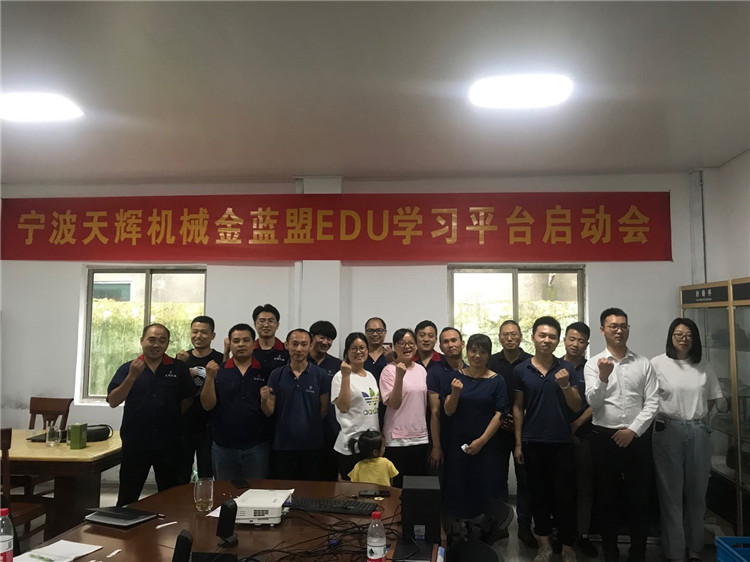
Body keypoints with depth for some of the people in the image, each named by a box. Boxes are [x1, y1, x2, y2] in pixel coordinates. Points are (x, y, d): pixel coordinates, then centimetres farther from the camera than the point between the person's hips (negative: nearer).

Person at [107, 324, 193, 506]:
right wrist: (132, 376, -17)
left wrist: (171, 420, -1)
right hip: (135, 443, 0)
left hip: (168, 445, 0)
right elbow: (113, 402, -7)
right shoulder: (128, 368, 2)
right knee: (127, 497, 9)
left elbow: (187, 399, 3)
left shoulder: (178, 368, 1)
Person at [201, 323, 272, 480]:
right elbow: (207, 405, -4)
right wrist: (210, 377, -15)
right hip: (224, 447, 1)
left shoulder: (264, 371, 0)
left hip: (257, 447, -1)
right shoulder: (219, 371, 3)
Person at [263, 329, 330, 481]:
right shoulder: (277, 375, 1)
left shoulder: (320, 375, -2)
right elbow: (269, 412, 1)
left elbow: (324, 410, 4)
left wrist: (309, 427, -4)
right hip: (283, 444, 1)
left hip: (311, 445, 0)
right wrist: (264, 400, -18)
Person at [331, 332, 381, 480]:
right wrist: (346, 376, -23)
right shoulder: (341, 376, -8)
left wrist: (381, 435, 14)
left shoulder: (370, 376, 13)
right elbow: (343, 407, -20)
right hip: (351, 444, -6)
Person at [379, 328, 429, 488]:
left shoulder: (421, 370, 8)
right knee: (397, 484, 1)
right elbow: (394, 404, -15)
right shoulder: (389, 370, -8)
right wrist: (399, 376, -25)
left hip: (420, 437, 5)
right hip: (397, 438, -5)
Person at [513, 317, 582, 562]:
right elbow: (518, 407, 5)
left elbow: (577, 407, 0)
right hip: (532, 442, 1)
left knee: (564, 495, 5)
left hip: (561, 442, -1)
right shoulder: (521, 370, 1)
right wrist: (518, 443, 3)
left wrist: (565, 385, -19)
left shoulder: (567, 369, -1)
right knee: (538, 493, 11)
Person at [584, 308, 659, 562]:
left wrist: (632, 430, -10)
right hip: (604, 438, -1)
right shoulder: (593, 364, -1)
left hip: (637, 438, 1)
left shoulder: (643, 363, 3)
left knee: (639, 497, 10)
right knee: (606, 498, 10)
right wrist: (603, 378, -30)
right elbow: (593, 403, -12)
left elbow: (652, 402, 0)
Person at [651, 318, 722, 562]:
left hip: (699, 431, 4)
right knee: (671, 492, 3)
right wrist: (661, 416, -6)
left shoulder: (704, 367, 7)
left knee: (697, 491, 11)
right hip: (668, 431, -4)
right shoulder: (657, 363, -6)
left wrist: (699, 415, 9)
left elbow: (712, 397, 17)